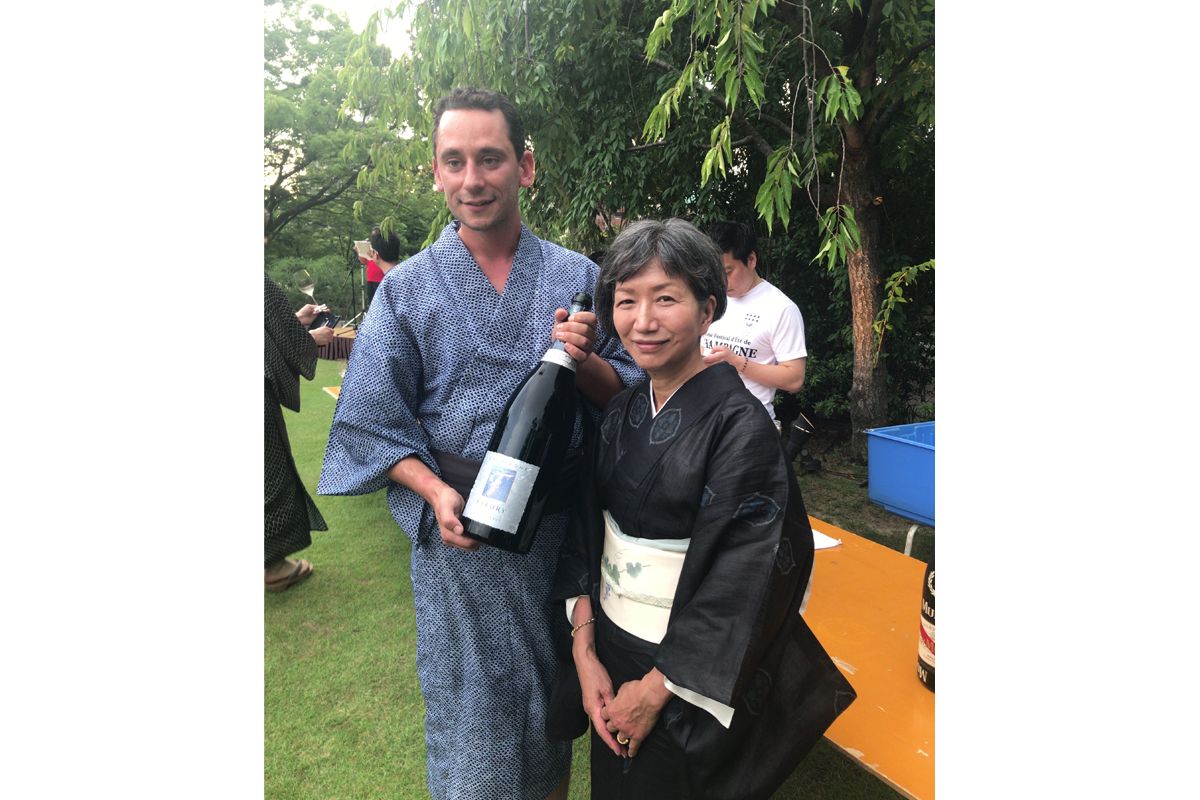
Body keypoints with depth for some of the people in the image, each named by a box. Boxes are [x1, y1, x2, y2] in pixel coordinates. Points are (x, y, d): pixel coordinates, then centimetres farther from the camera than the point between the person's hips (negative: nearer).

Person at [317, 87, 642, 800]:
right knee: (470, 709, 11)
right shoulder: (407, 288, -1)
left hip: (564, 529, 2)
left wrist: (585, 361, -18)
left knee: (556, 699, 18)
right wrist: (437, 492, -17)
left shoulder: (579, 278, 0)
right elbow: (374, 422, -1)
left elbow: (627, 395, 3)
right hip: (460, 535, -1)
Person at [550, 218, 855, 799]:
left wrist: (656, 688, -15)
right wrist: (585, 652, -7)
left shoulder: (739, 427, -21)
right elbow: (586, 534, 0)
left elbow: (738, 585, -21)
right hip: (609, 650, 6)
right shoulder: (622, 412, -2)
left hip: (689, 675, -6)